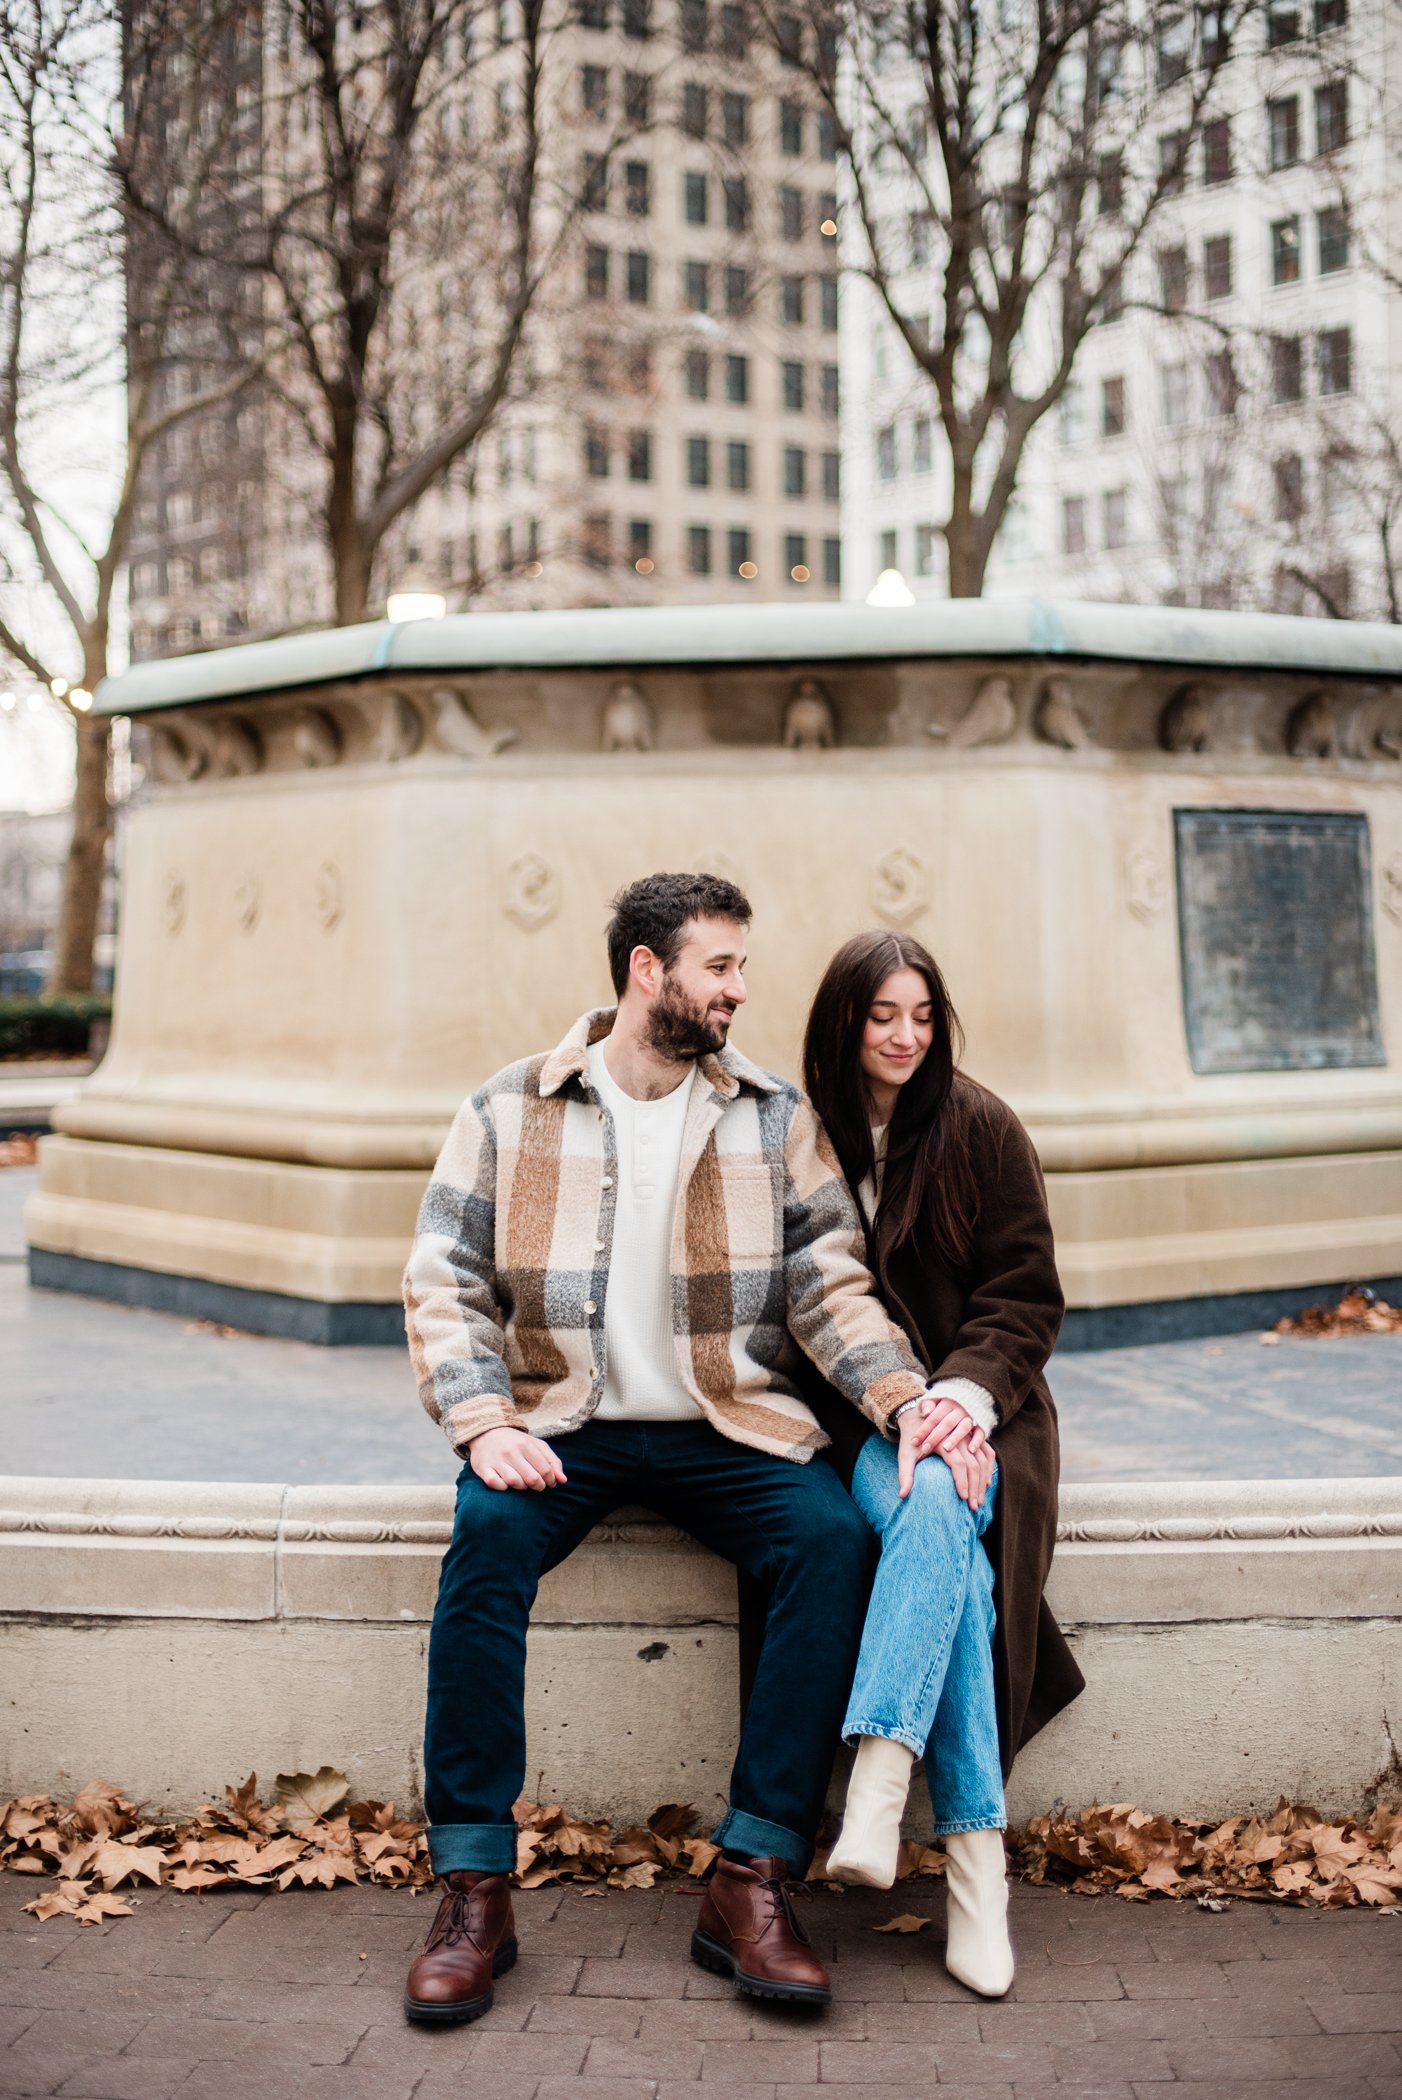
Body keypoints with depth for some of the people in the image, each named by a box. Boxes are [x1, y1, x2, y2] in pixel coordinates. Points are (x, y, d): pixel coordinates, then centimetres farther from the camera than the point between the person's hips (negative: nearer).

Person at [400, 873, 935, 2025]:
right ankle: (475, 1891, -21)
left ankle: (753, 1881, -20)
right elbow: (444, 1283, 0)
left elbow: (831, 1284, 2)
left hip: (729, 1427, 1)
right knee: (488, 1534, -31)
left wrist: (912, 1399, -15)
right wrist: (486, 1423, -17)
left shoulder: (775, 1118, 7)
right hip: (564, 1422, -1)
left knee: (835, 1537, -26)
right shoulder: (509, 1111, 3)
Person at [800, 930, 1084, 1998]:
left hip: (972, 1405, 0)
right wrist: (896, 1408, -13)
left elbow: (1025, 1297, 2)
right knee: (936, 1523, -32)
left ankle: (877, 1787, -43)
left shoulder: (983, 1129, 3)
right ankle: (976, 1859, -35)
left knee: (938, 1508, -35)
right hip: (855, 1419, 0)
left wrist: (965, 1393, -18)